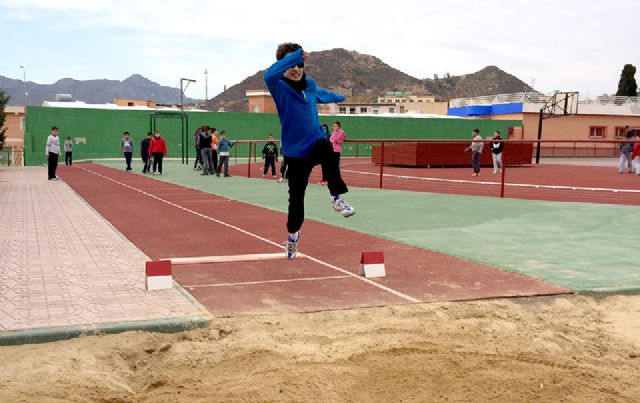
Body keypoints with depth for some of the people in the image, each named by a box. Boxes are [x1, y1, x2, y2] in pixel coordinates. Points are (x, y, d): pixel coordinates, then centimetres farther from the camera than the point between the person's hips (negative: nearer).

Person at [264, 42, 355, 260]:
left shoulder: (310, 85, 5)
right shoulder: (280, 87, -10)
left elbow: (323, 94, 31)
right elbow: (269, 75, -36)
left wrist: (340, 97, 50)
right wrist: (296, 55, -38)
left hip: (316, 142, 2)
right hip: (295, 152, -2)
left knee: (327, 148, -35)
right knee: (296, 196, 4)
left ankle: (337, 198, -24)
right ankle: (293, 234, 31)